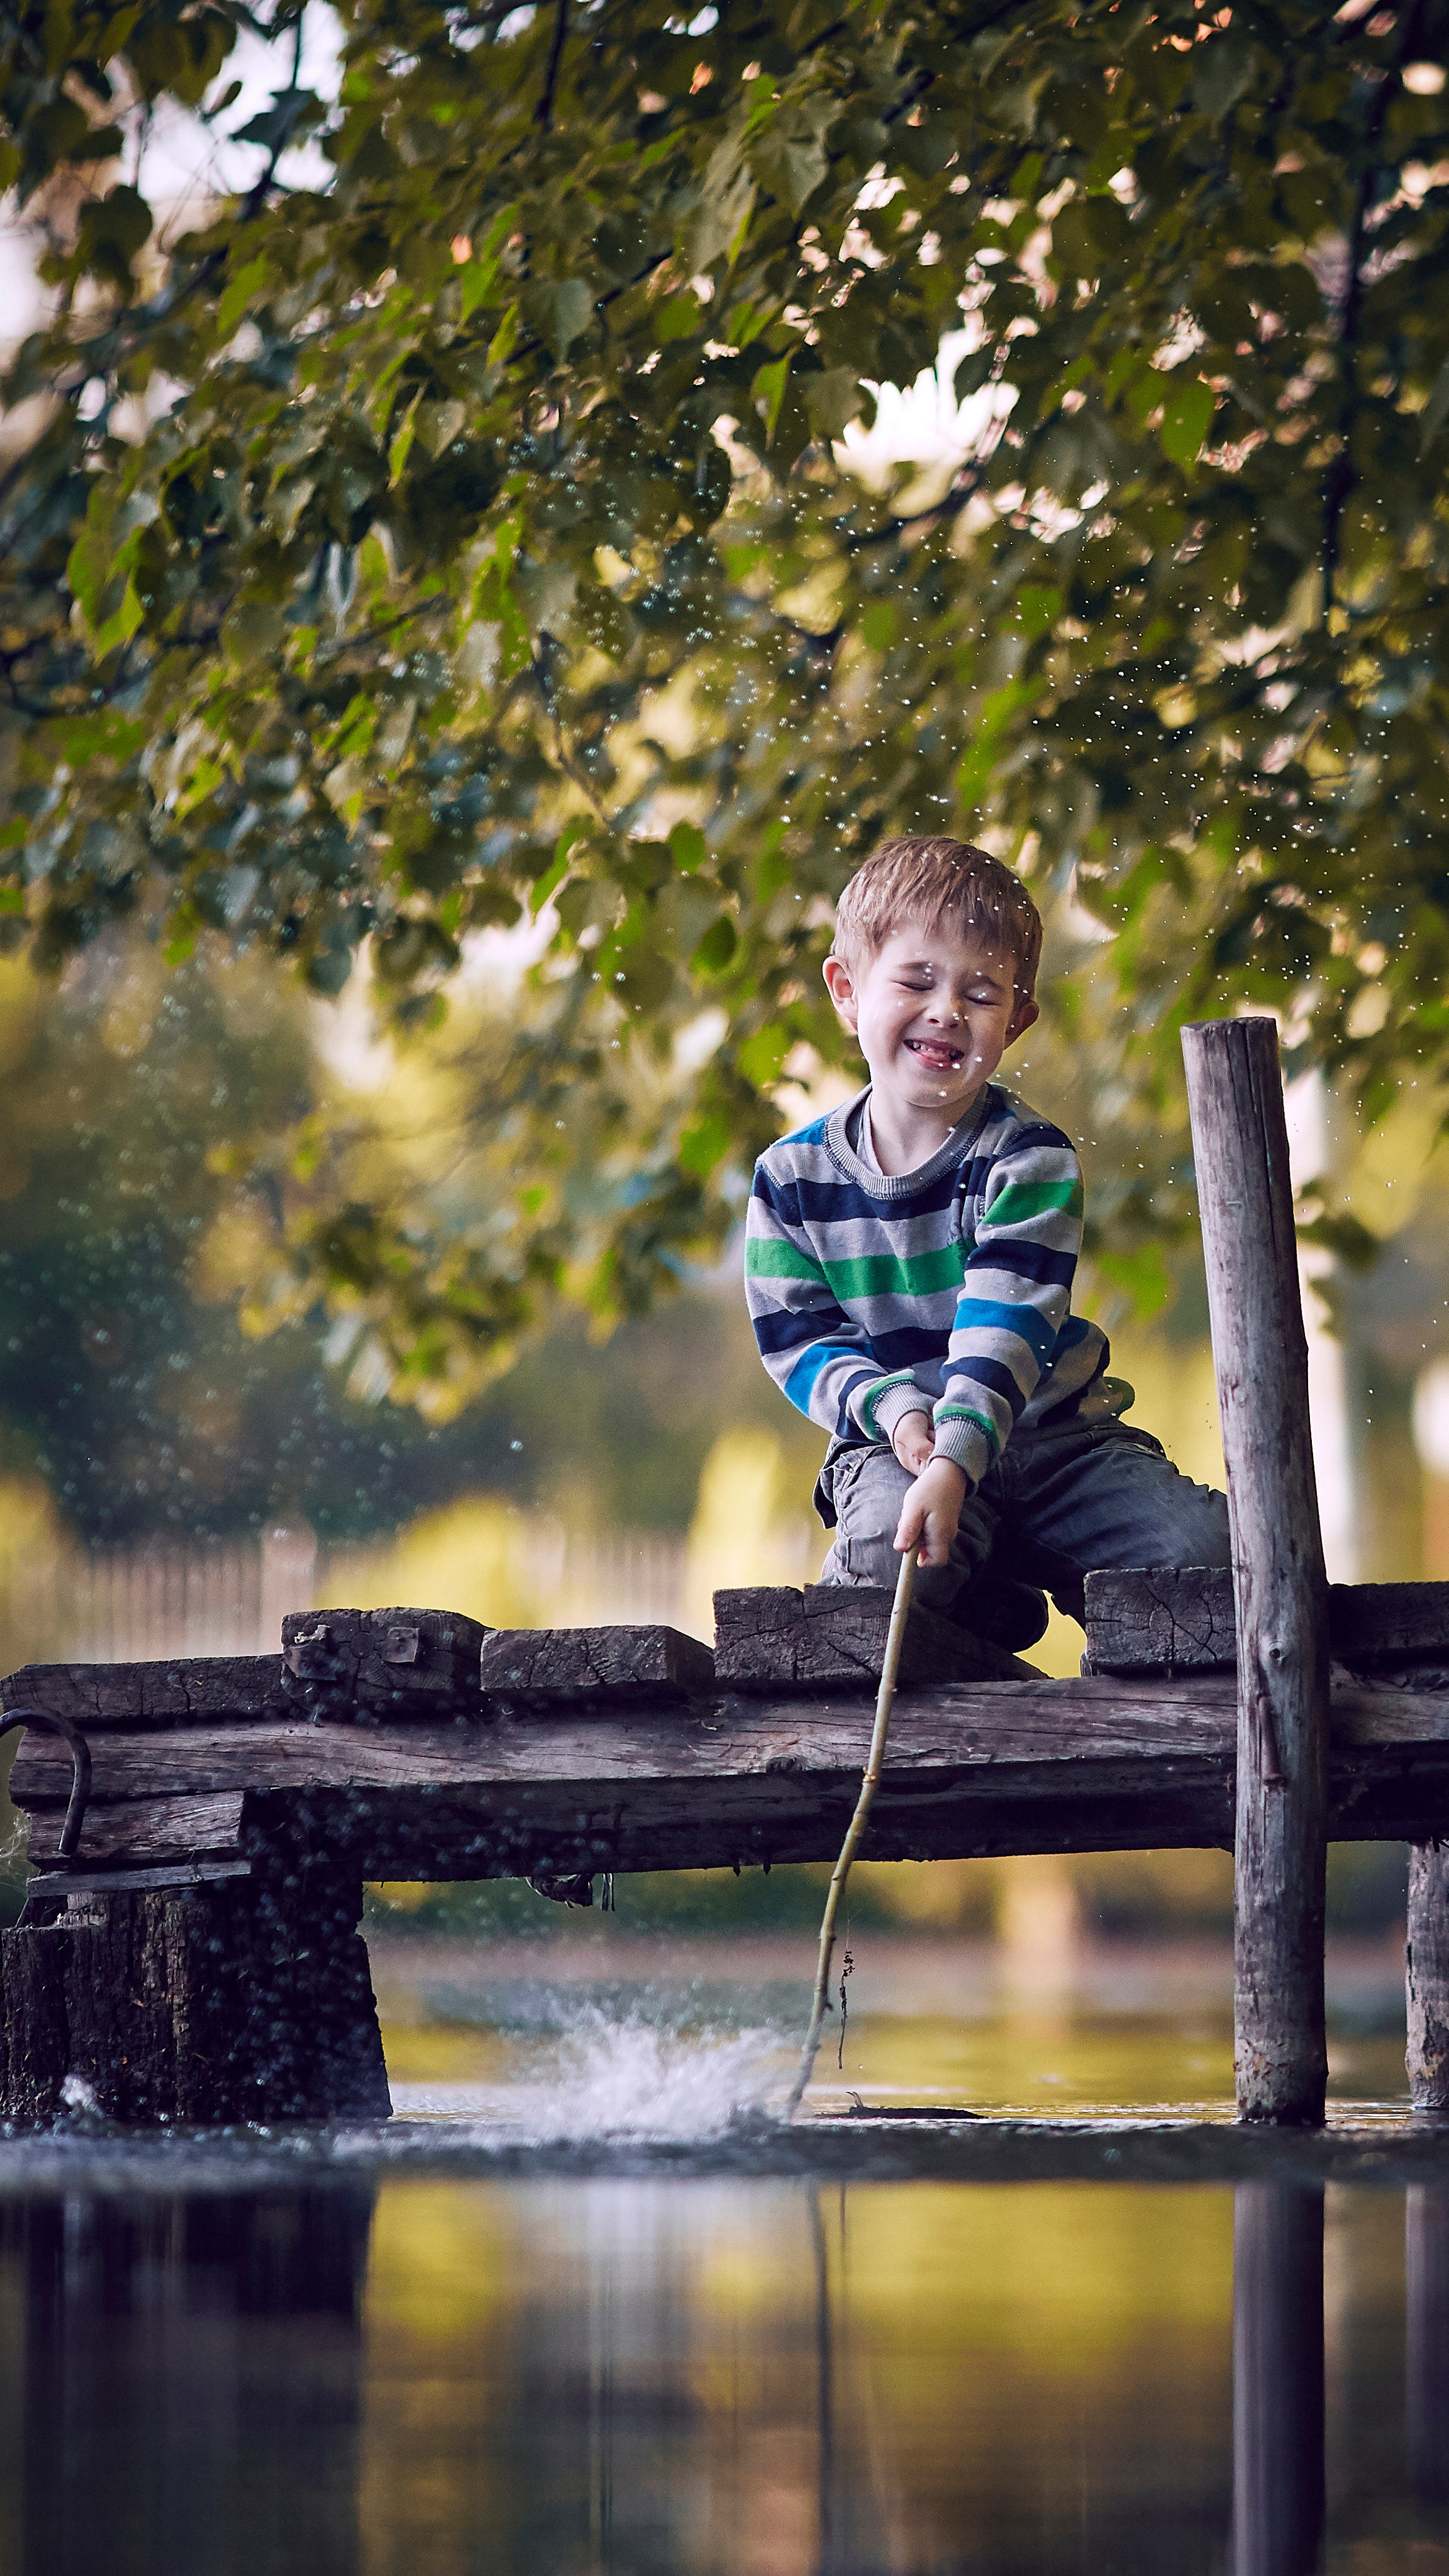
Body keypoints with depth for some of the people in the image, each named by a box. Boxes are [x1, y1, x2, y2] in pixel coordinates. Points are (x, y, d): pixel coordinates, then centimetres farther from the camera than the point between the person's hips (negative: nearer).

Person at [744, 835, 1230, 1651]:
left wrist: (955, 1460, -38)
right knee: (889, 1552, -34)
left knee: (1201, 1549, -21)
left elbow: (1006, 1323, -22)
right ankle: (988, 1604, 1)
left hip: (1045, 1429, 0)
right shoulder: (793, 1175, 0)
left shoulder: (1029, 1157, -9)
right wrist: (894, 1409, -21)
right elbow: (798, 1340, 0)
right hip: (893, 1439, 0)